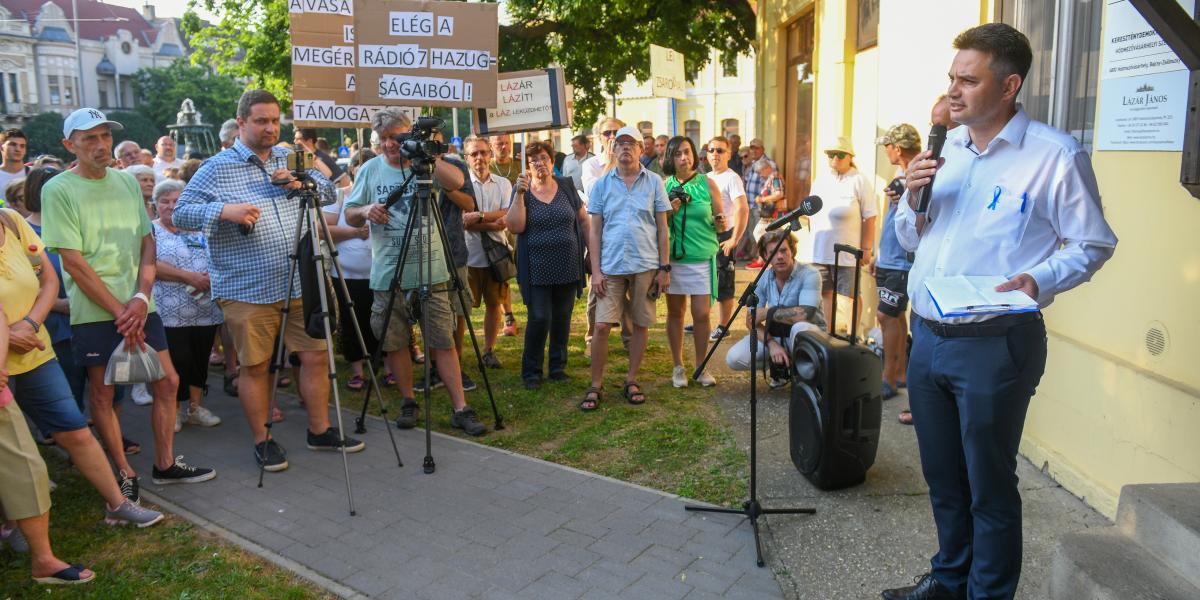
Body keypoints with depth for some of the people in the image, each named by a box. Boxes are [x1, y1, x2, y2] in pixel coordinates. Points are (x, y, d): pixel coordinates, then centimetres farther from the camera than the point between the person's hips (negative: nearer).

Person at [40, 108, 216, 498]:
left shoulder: (128, 182, 8)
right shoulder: (58, 191, -7)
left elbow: (148, 243, 6)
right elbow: (74, 262, -11)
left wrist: (141, 297, -8)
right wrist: (119, 311, -14)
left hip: (139, 306, 5)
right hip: (94, 312, -5)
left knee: (167, 381, 7)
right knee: (103, 394, 5)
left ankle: (165, 464, 22)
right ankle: (126, 475, 19)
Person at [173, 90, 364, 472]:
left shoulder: (289, 160, 12)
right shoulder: (217, 168, -3)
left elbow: (329, 190, 15)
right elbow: (180, 214, -5)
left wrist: (301, 182, -5)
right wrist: (224, 210, -21)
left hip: (298, 285, 5)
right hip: (247, 291, -4)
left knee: (315, 356, 7)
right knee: (255, 366, 4)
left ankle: (320, 431, 22)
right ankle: (262, 441, 19)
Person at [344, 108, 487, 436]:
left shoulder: (428, 165, 2)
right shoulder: (370, 169, 8)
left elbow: (456, 182, -19)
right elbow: (349, 215, 9)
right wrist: (365, 211, -12)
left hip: (431, 271, -2)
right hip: (387, 274, 2)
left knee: (443, 342, 0)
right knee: (395, 344, 8)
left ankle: (461, 409, 6)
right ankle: (407, 402, 26)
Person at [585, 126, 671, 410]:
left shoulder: (653, 182, 5)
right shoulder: (602, 184, 6)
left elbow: (662, 228, 5)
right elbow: (594, 231, 5)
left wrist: (664, 268, -1)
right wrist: (595, 271, -3)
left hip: (645, 266, 0)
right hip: (611, 267, 0)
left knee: (640, 325, 7)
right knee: (602, 326, -4)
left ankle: (631, 381, 21)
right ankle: (596, 385, 9)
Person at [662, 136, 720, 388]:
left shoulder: (707, 183, 2)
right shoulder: (663, 186, 3)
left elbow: (720, 221, 8)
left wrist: (718, 222, -14)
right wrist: (670, 212, -11)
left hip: (702, 257, -1)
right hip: (673, 256, 1)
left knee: (701, 314, -1)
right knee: (675, 312, 7)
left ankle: (701, 366, 15)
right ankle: (678, 366, 19)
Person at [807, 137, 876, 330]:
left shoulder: (860, 181, -6)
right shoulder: (820, 181, 11)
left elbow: (869, 218, -8)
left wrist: (866, 249, -11)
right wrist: (812, 239, 14)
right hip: (820, 251, 5)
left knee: (851, 295, 3)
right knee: (826, 293, 14)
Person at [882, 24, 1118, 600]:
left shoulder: (1055, 154, -8)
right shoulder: (944, 148, 10)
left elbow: (1092, 244, -5)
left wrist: (1038, 281, -22)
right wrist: (914, 198, -5)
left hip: (995, 343, -6)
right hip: (927, 336, 6)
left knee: (988, 487, 6)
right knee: (942, 476, 19)